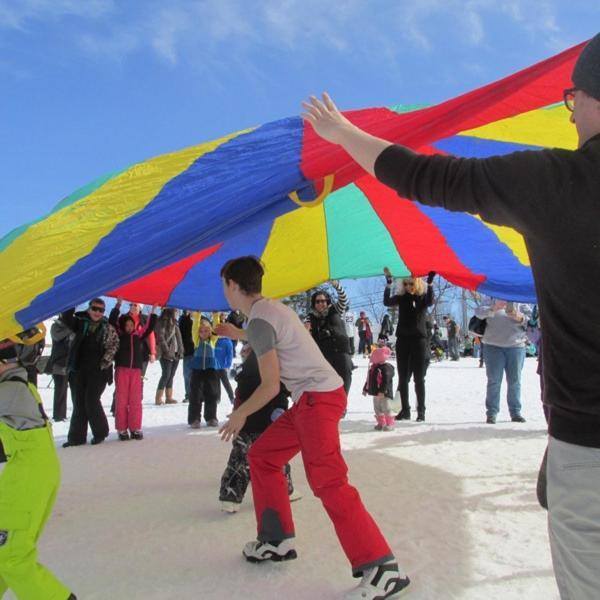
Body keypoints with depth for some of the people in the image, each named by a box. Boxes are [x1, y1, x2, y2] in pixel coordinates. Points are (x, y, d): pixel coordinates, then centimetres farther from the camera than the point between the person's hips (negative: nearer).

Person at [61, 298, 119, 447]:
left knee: (92, 401, -6)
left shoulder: (108, 328, 0)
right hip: (81, 369, 4)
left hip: (99, 371, -4)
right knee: (79, 402, 7)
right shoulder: (81, 323, 7)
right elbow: (66, 317, -4)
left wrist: (104, 363, -10)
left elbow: (113, 347, -2)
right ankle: (77, 436, 16)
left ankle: (100, 433, 13)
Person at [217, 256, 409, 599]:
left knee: (327, 482, -15)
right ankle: (277, 539, 25)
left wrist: (239, 415, 0)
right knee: (262, 456, 16)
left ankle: (383, 569, -12)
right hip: (313, 399, 10)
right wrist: (235, 334, 54)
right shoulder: (272, 308, 16)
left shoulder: (259, 320, -14)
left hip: (318, 398, -10)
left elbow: (271, 386, -16)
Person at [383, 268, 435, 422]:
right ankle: (405, 410, 13)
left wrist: (430, 282, -32)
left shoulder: (423, 297, 1)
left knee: (419, 378, 0)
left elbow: (430, 302, -23)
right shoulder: (401, 297, 5)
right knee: (402, 378, 5)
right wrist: (388, 283, -22)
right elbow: (387, 302, -13)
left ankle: (421, 410, 6)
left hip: (419, 340, -2)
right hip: (402, 340, 3)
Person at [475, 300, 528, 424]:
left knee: (515, 381, 3)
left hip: (516, 347, 2)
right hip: (494, 346, -2)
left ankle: (515, 412, 11)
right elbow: (478, 312, -11)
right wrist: (493, 309, -30)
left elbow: (529, 324, 1)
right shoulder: (492, 307, 9)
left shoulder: (521, 307, 15)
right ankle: (491, 413, 0)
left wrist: (520, 318, -22)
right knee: (494, 381, -3)